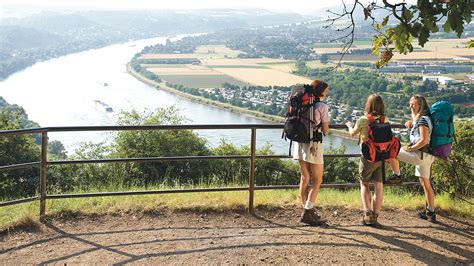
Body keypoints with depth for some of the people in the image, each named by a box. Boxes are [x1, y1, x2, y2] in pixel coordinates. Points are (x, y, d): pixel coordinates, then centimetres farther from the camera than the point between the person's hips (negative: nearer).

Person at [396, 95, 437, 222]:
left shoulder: (423, 120, -14)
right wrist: (411, 123, 20)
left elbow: (424, 140, -22)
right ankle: (430, 212, 19)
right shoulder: (418, 119, 14)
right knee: (425, 184, 13)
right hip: (425, 156, 10)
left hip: (420, 154, -10)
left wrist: (409, 148, -14)